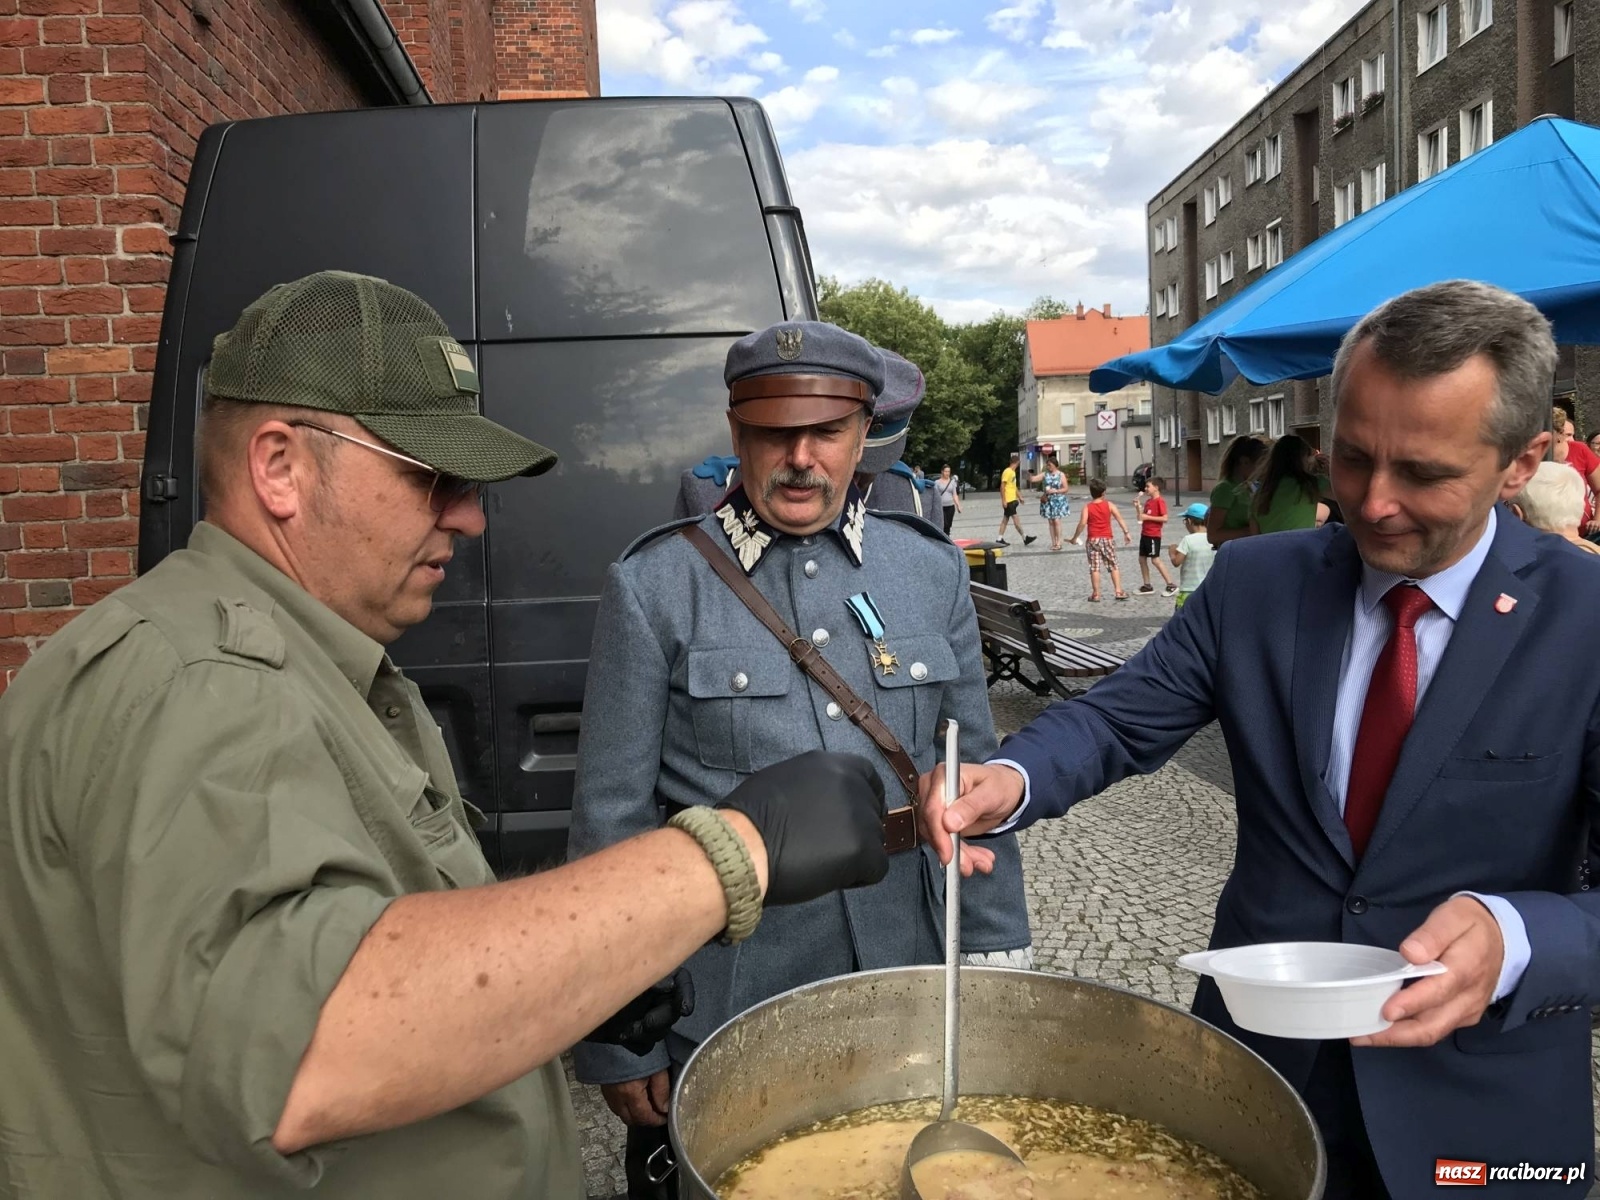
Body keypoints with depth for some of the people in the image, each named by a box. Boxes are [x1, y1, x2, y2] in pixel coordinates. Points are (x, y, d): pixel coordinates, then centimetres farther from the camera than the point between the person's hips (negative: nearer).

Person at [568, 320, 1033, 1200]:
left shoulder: (930, 569, 2)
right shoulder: (655, 584, -8)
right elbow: (610, 815, -6)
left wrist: (996, 958, 5)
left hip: (908, 992, 3)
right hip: (716, 1013, -2)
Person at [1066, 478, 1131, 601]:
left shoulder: (1087, 507, -4)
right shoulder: (1109, 505, -1)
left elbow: (1082, 523, -14)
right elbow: (1120, 519, -7)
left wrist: (1074, 538, -6)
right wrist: (1126, 533, -4)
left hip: (1093, 540, -1)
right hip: (1107, 539, 1)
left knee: (1094, 568, 2)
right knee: (1113, 566, 9)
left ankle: (1096, 594, 2)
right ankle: (1119, 591, 7)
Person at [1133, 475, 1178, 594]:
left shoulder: (1160, 501, -14)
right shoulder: (1148, 501, 12)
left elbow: (1165, 518, -21)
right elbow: (1141, 516, 15)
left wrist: (1148, 517, -20)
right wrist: (1137, 506, -1)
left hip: (1154, 535, -9)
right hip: (1145, 534, 9)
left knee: (1155, 559, -8)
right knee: (1142, 559, 10)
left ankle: (1171, 585, -4)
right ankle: (1147, 585, 18)